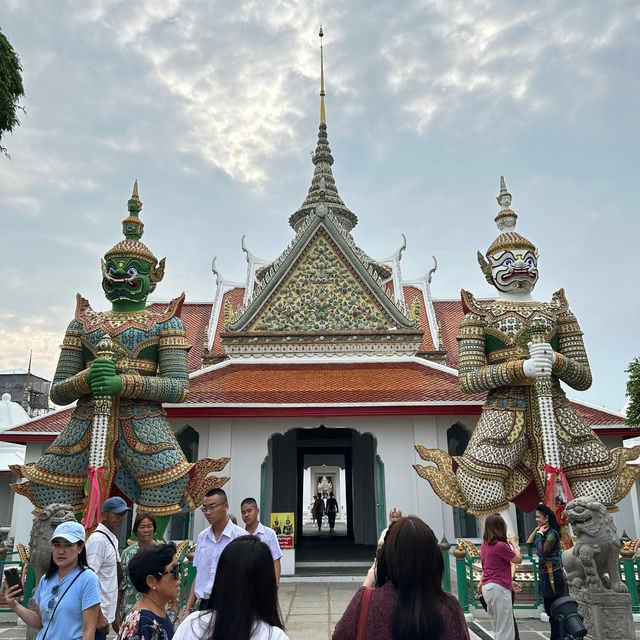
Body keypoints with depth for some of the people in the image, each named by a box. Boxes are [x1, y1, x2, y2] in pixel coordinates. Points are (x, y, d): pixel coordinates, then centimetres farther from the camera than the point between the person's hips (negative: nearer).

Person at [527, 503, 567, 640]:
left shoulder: (552, 534, -17)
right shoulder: (543, 533, 10)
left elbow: (542, 552, -26)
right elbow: (528, 545, 9)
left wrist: (540, 534, -18)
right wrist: (535, 531, 2)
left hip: (554, 577, -10)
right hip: (545, 576, 10)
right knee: (549, 609, 17)